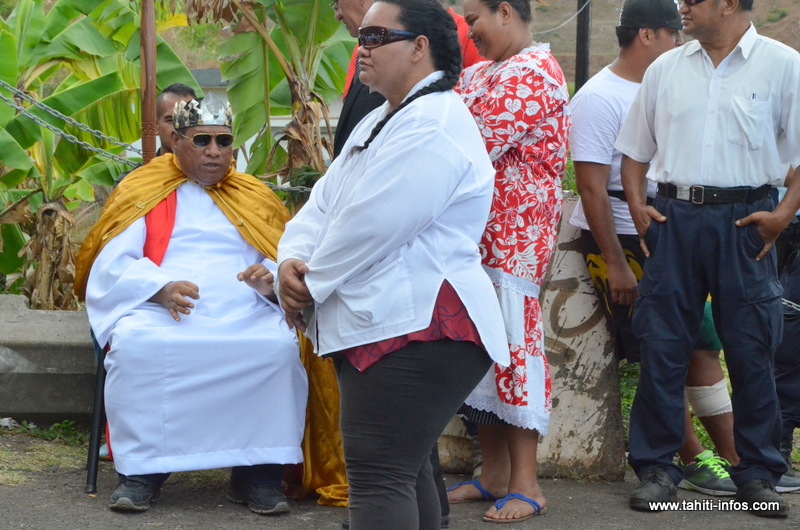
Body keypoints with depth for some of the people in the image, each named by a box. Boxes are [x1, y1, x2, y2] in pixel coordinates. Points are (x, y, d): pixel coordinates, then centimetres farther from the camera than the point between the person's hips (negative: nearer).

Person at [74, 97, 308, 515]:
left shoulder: (256, 198, 23)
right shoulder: (143, 192, 16)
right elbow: (112, 265, 3)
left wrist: (272, 280, -12)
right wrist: (161, 288, -16)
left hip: (244, 313, 1)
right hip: (161, 310, -1)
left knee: (280, 346, -32)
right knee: (135, 345, -35)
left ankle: (257, 472, -23)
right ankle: (142, 469, -22)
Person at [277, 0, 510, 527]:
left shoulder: (432, 127, -16)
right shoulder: (381, 123, 20)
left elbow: (368, 226, -22)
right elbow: (326, 202, 14)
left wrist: (310, 284, -10)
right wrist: (292, 259, -6)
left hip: (417, 334, -11)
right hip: (383, 327, 11)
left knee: (379, 475, -16)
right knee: (405, 468, 16)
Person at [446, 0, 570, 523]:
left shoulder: (534, 73, -12)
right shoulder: (482, 73, 18)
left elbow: (478, 143, -18)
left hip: (514, 236, -9)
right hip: (476, 237, 9)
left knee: (513, 346, -7)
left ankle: (525, 485, -4)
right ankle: (495, 474, 16)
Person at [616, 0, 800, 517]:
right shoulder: (666, 68, 12)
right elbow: (636, 149, 18)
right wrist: (638, 206, 4)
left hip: (743, 220, -3)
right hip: (674, 217, 3)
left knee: (751, 350, 1)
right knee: (662, 345, 2)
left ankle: (758, 474, 11)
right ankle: (656, 468, 10)